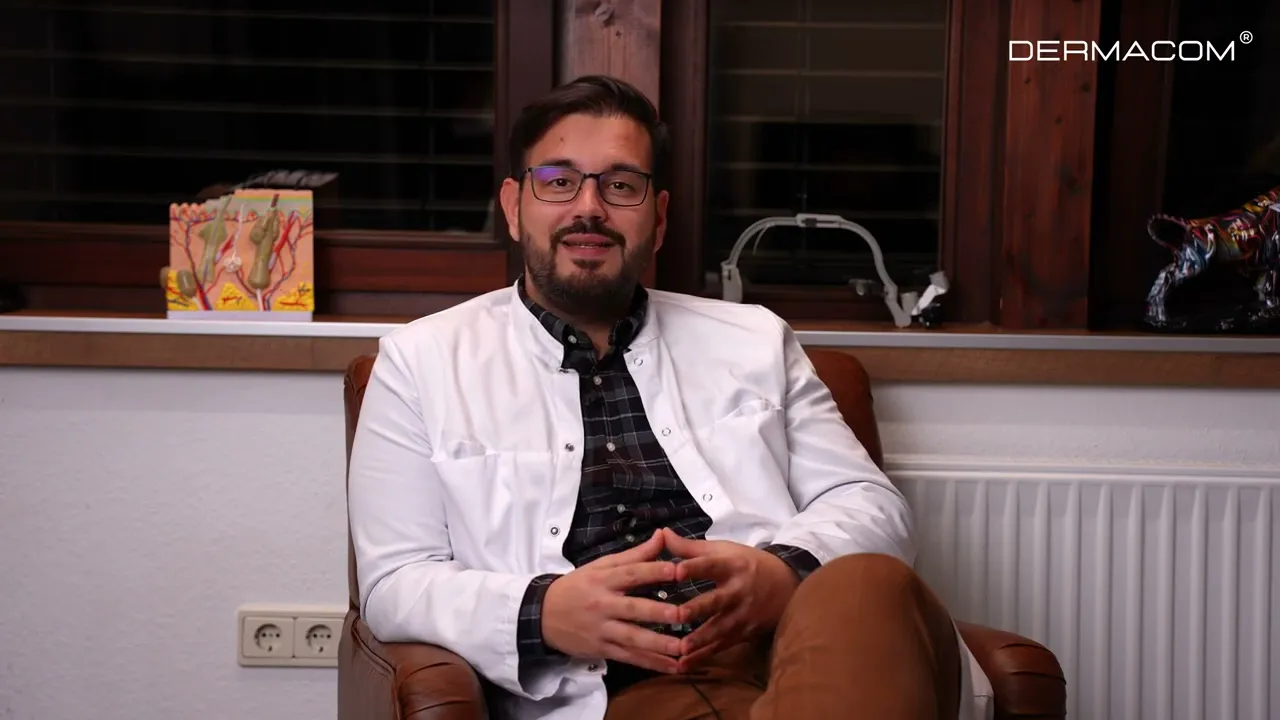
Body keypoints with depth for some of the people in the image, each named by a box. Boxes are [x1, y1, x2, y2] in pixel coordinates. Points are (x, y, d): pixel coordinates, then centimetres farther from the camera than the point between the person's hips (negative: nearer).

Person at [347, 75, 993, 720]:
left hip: (784, 645, 3)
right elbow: (394, 585, 8)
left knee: (868, 591, -34)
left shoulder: (754, 342, 23)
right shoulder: (421, 363, 16)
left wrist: (786, 571, -10)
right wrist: (544, 613, -13)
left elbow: (872, 505, 15)